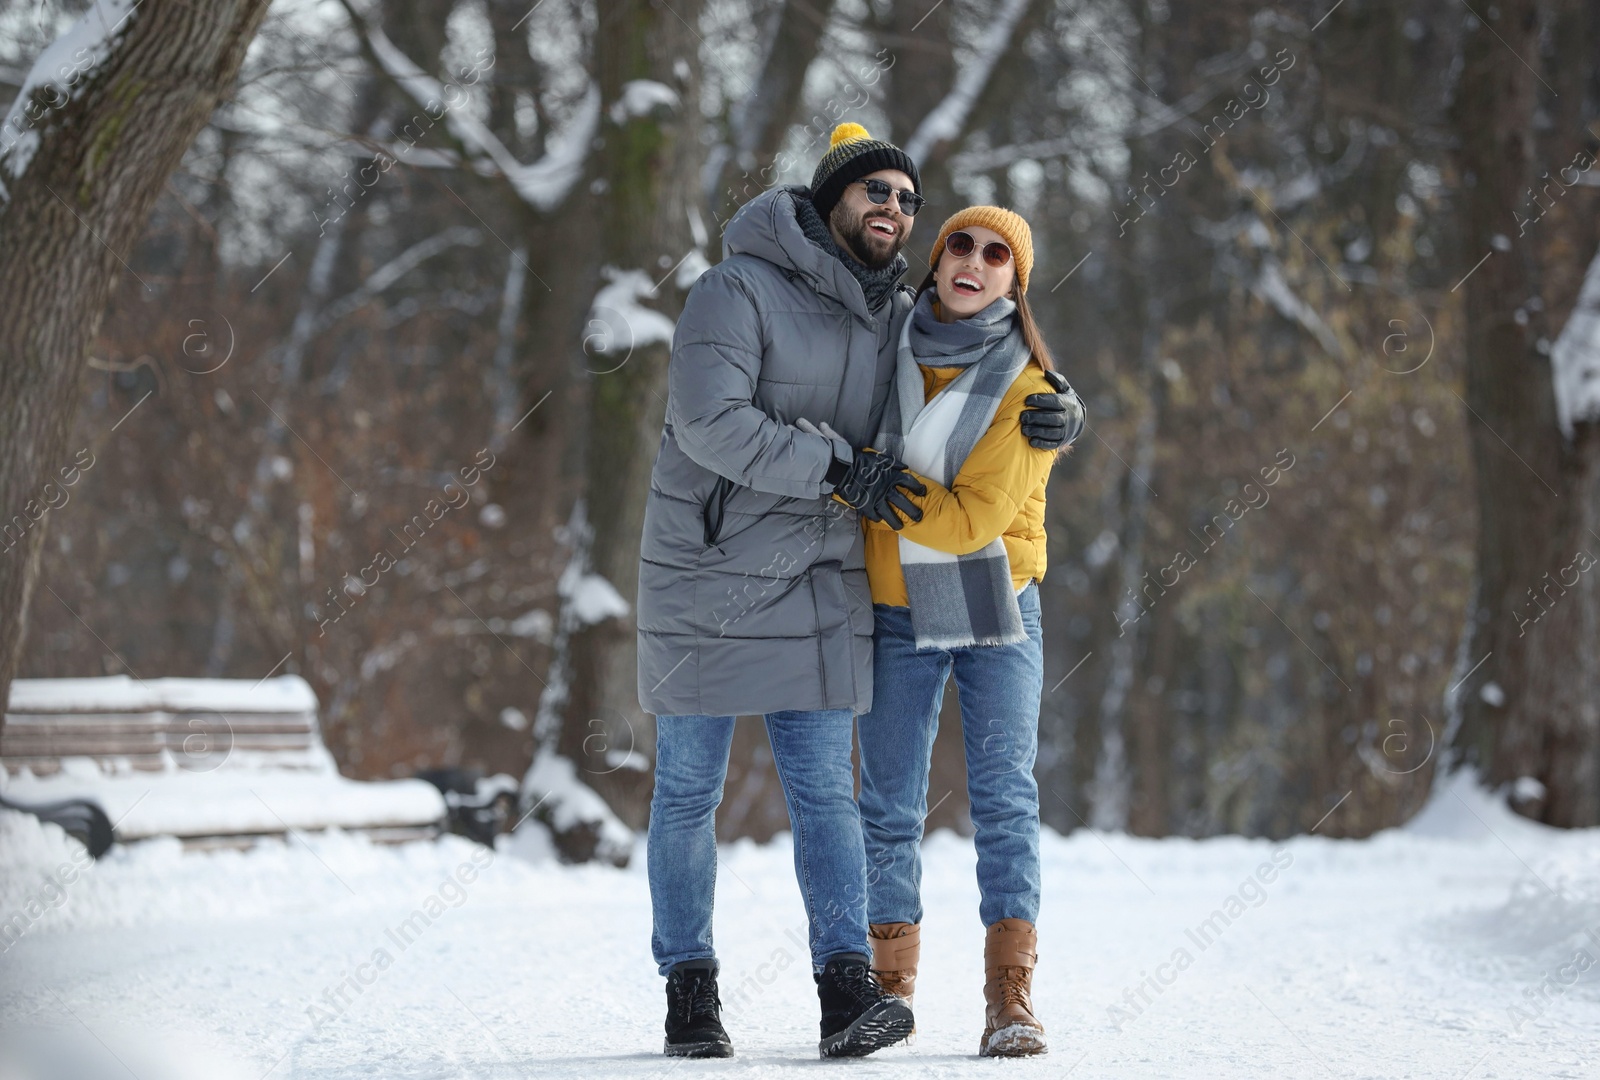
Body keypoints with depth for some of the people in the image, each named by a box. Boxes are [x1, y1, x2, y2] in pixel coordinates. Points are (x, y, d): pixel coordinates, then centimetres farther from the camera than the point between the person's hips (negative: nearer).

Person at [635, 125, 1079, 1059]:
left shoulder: (898, 318, 8)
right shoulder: (740, 291, -11)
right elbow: (709, 421, -22)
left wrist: (1049, 414, -7)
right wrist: (838, 470, -22)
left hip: (822, 580, 5)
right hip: (709, 573, -4)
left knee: (825, 788, -2)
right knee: (689, 790, 3)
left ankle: (848, 989, -8)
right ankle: (692, 991, 11)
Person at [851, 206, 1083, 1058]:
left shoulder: (1027, 387, -9)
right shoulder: (888, 347, 2)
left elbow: (973, 518, -18)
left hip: (995, 612, -3)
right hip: (897, 613, 3)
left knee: (1005, 797, -7)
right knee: (890, 805, 3)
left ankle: (1010, 998, -6)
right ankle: (890, 985, 14)